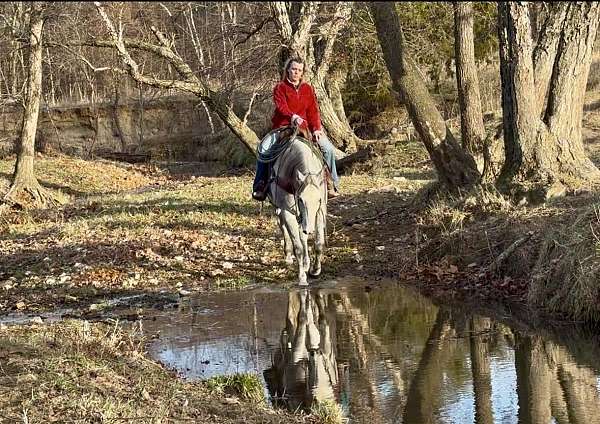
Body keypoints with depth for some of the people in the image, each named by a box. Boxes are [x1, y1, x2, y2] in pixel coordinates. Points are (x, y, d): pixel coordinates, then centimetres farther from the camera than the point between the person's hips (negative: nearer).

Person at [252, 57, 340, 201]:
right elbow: (281, 106, -17)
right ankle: (260, 186, -16)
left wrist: (316, 128, -11)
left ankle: (332, 184, 0)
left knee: (328, 148, -12)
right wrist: (293, 116, -38)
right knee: (265, 148, -27)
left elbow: (313, 111, 5)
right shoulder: (280, 88, 1)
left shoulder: (308, 89, 12)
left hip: (303, 128, 3)